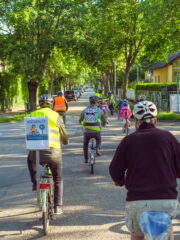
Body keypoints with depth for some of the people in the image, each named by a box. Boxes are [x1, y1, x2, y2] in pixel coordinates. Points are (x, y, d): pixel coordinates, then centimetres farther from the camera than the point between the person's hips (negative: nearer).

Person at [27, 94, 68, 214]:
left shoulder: (33, 115, 10)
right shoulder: (56, 116, 7)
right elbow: (64, 136, 14)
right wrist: (65, 142, 37)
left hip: (36, 151, 1)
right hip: (54, 151, -1)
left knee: (30, 160, 39)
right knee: (58, 180, 19)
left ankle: (35, 182, 25)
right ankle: (57, 206, 17)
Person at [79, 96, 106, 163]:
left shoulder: (85, 110, 8)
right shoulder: (99, 110, 5)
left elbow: (80, 121, 19)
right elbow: (104, 121, 17)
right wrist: (103, 124, 41)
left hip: (87, 131, 1)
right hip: (96, 131, -1)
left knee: (85, 144, 26)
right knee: (98, 140, 32)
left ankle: (86, 159, 27)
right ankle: (97, 149, 4)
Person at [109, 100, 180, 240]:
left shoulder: (128, 140, 2)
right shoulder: (167, 137, 2)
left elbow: (115, 171, 1)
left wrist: (121, 181, 22)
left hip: (137, 201, 0)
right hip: (167, 199, 0)